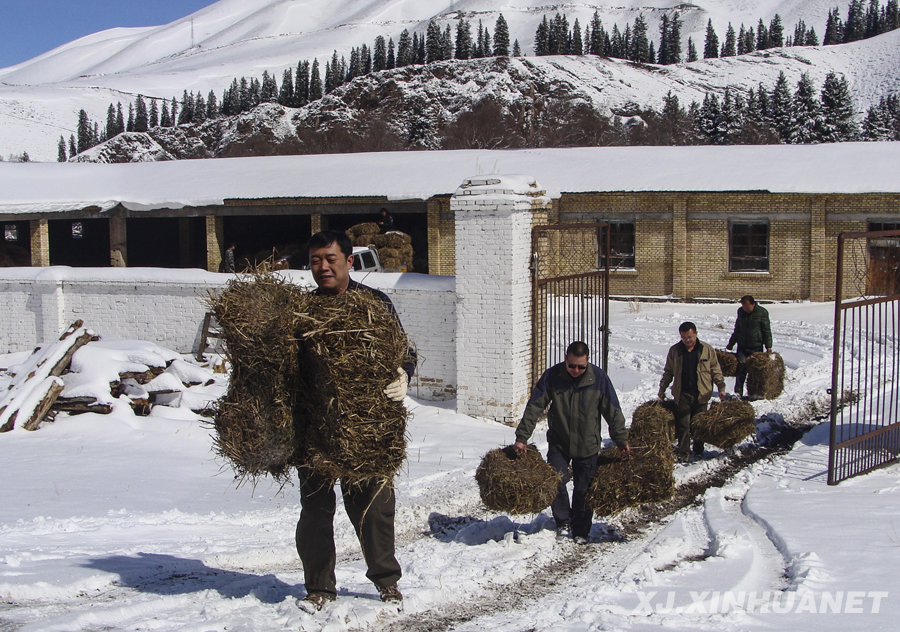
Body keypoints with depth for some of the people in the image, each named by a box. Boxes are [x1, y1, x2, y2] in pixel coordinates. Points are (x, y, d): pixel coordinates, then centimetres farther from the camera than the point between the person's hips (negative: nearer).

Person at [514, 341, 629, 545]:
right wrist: (521, 438, -12)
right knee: (556, 482, -10)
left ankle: (581, 530, 22)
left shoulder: (599, 377, -11)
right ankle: (563, 522, 13)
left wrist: (621, 440, 3)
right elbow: (534, 407, -8)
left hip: (587, 444, 0)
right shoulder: (552, 375, -11)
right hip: (558, 443, 1)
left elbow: (613, 411, -1)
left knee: (584, 490, 4)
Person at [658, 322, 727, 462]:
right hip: (682, 394, 0)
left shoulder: (707, 350, 1)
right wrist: (662, 389, 12)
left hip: (701, 394, 0)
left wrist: (721, 388, -3)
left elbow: (716, 371, 5)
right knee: (683, 424, -4)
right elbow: (668, 372, 13)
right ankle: (683, 453, 1)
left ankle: (698, 450, 23)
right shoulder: (674, 350, 4)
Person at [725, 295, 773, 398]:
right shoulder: (740, 311, 6)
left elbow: (767, 331, -3)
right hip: (742, 346, 3)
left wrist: (768, 346, -7)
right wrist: (731, 343, 22)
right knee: (741, 368, -6)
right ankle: (738, 391, -2)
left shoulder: (762, 312, -7)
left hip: (756, 347, -3)